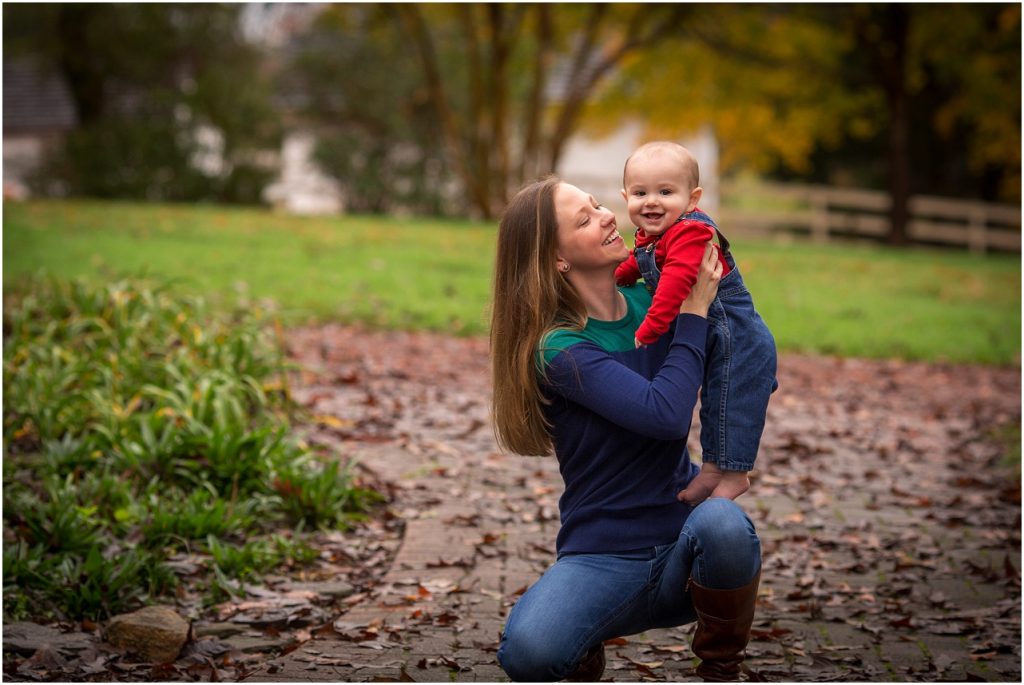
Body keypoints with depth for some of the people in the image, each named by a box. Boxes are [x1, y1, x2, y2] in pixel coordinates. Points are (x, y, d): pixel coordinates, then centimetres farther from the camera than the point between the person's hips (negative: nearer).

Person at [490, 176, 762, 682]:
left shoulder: (651, 297, 2)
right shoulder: (557, 350, -13)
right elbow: (664, 413, -26)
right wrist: (694, 311, -15)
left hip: (685, 553, 4)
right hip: (602, 560, -3)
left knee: (720, 522, -34)